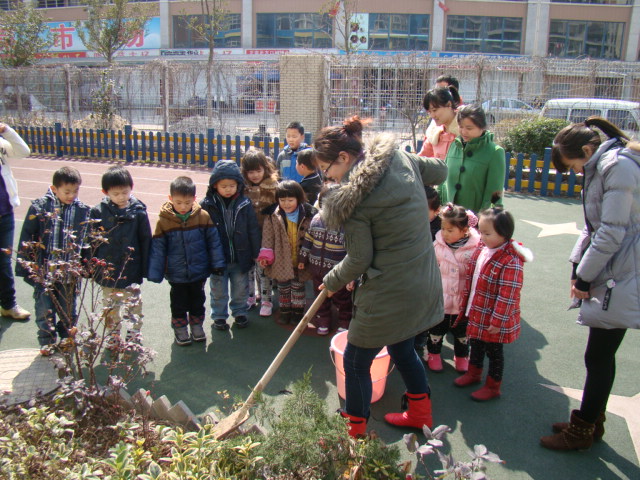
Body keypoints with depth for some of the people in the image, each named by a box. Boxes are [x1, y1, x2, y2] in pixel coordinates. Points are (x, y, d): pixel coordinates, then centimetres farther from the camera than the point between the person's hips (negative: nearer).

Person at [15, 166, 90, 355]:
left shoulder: (82, 211, -4)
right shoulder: (39, 207, -8)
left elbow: (84, 242, 4)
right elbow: (26, 240, -3)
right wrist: (24, 267, -3)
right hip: (43, 271, -1)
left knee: (68, 311, 13)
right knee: (44, 309, 11)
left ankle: (66, 339, 35)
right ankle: (47, 341, 30)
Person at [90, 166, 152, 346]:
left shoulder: (138, 211, -7)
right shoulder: (99, 212, -5)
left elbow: (145, 241, -1)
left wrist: (144, 269, -1)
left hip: (131, 271, -2)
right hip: (107, 271, 2)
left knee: (133, 306, 7)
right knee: (110, 308, 16)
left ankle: (134, 337, 22)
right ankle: (113, 338, 31)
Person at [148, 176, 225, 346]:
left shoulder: (203, 217, -11)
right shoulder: (164, 220, -12)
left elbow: (213, 241, -3)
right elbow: (157, 248, -6)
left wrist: (218, 264, -3)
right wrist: (155, 273, -6)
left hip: (199, 272, 1)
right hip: (176, 274, -1)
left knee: (197, 300, 19)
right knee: (179, 303, 15)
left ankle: (197, 325, 39)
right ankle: (180, 328, 34)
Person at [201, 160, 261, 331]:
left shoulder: (244, 204, -5)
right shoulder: (208, 205, -9)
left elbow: (253, 230, 1)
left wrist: (256, 253, 1)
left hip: (240, 257, 1)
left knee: (241, 288, 17)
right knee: (219, 290, 13)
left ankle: (240, 312, 37)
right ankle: (219, 316, 31)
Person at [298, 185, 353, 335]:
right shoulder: (316, 219, -5)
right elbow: (308, 240, 8)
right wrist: (303, 259, 15)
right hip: (317, 267, 5)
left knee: (341, 299, 15)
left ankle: (345, 322, 37)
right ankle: (323, 321, 42)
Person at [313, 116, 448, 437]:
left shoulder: (354, 198, -20)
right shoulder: (400, 158, 0)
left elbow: (359, 259, -14)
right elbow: (440, 171, 17)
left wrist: (332, 281, 4)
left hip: (390, 293, -9)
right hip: (424, 282, 9)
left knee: (356, 362, 9)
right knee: (402, 349, 28)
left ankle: (354, 432, 24)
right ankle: (421, 414, 46)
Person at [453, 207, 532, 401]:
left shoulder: (510, 262, -29)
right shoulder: (481, 249, -3)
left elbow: (507, 296, -25)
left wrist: (497, 321, -21)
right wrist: (465, 305, 15)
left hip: (493, 320, -8)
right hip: (476, 313, 8)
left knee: (494, 351, 12)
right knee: (476, 345, 26)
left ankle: (492, 387, 31)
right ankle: (474, 374, 48)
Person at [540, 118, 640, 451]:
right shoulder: (602, 167, 15)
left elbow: (611, 232, -19)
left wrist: (584, 277, -12)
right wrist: (577, 267, 8)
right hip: (610, 273, 10)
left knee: (599, 356, 0)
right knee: (599, 354, 16)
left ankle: (581, 432, 14)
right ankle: (591, 422, 29)